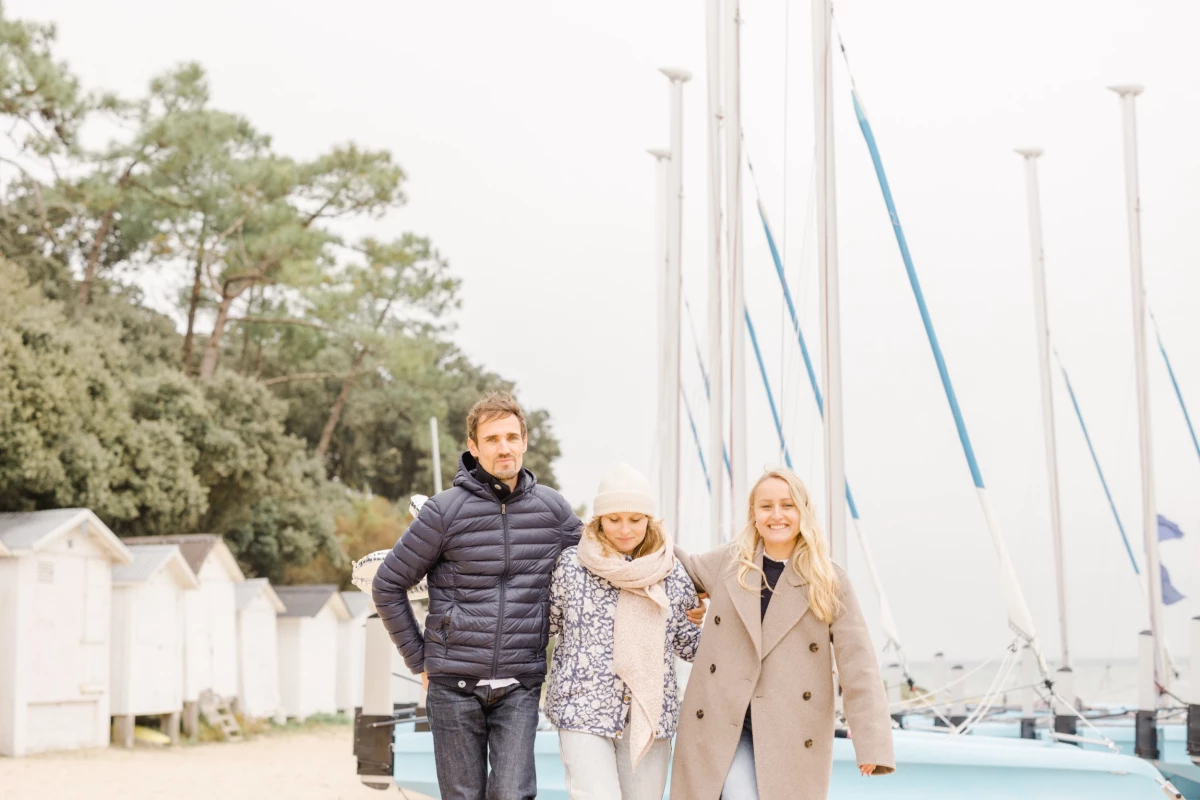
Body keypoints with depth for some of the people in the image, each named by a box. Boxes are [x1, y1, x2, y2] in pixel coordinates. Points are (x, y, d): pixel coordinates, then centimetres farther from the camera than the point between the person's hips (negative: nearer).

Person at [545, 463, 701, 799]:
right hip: (584, 709, -3)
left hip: (651, 715, 3)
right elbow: (547, 623, 10)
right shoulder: (571, 564, -1)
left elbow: (688, 642, 14)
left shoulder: (672, 573, 5)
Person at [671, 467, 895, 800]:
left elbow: (858, 665, -6)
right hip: (720, 724, 1)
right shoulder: (727, 562, 5)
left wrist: (872, 744, -14)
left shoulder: (830, 582, -1)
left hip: (791, 738, 0)